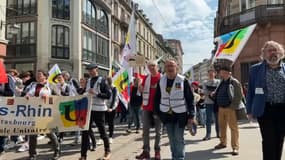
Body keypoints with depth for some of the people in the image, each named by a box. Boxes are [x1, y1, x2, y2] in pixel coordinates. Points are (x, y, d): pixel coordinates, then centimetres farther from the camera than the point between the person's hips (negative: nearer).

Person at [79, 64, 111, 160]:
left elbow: (108, 95, -12)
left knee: (102, 131, 6)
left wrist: (96, 93, -21)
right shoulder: (88, 81, 13)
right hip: (88, 109, 6)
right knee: (85, 132, 2)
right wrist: (85, 93, 5)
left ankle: (107, 151, 27)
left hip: (98, 110, -6)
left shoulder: (102, 81, -6)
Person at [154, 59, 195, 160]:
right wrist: (156, 113, 6)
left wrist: (191, 115, -11)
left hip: (180, 115, -3)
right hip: (166, 115, 4)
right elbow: (157, 98, 10)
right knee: (172, 139, 12)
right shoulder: (161, 81, 3)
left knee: (179, 139, 0)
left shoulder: (183, 80, -8)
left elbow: (190, 99, -8)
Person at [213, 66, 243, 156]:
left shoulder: (234, 82, -8)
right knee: (222, 126, 16)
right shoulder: (222, 82, 14)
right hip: (221, 108, 7)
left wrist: (233, 106, -15)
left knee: (233, 127, -3)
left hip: (230, 108, -7)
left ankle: (235, 147, 1)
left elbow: (239, 95, -11)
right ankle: (223, 142, 32)